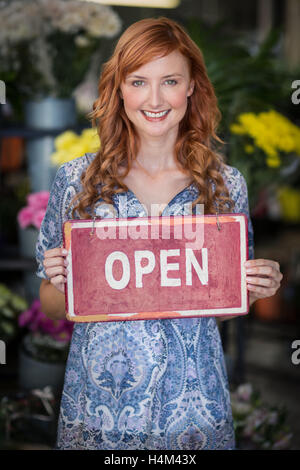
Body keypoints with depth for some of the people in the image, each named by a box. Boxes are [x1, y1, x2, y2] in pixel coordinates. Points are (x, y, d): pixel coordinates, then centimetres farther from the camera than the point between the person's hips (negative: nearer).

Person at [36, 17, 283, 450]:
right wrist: (61, 283, -17)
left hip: (191, 407, 1)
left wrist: (255, 288, -10)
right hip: (98, 403, 0)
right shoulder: (77, 180, -3)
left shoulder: (226, 185, -1)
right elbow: (51, 305, 4)